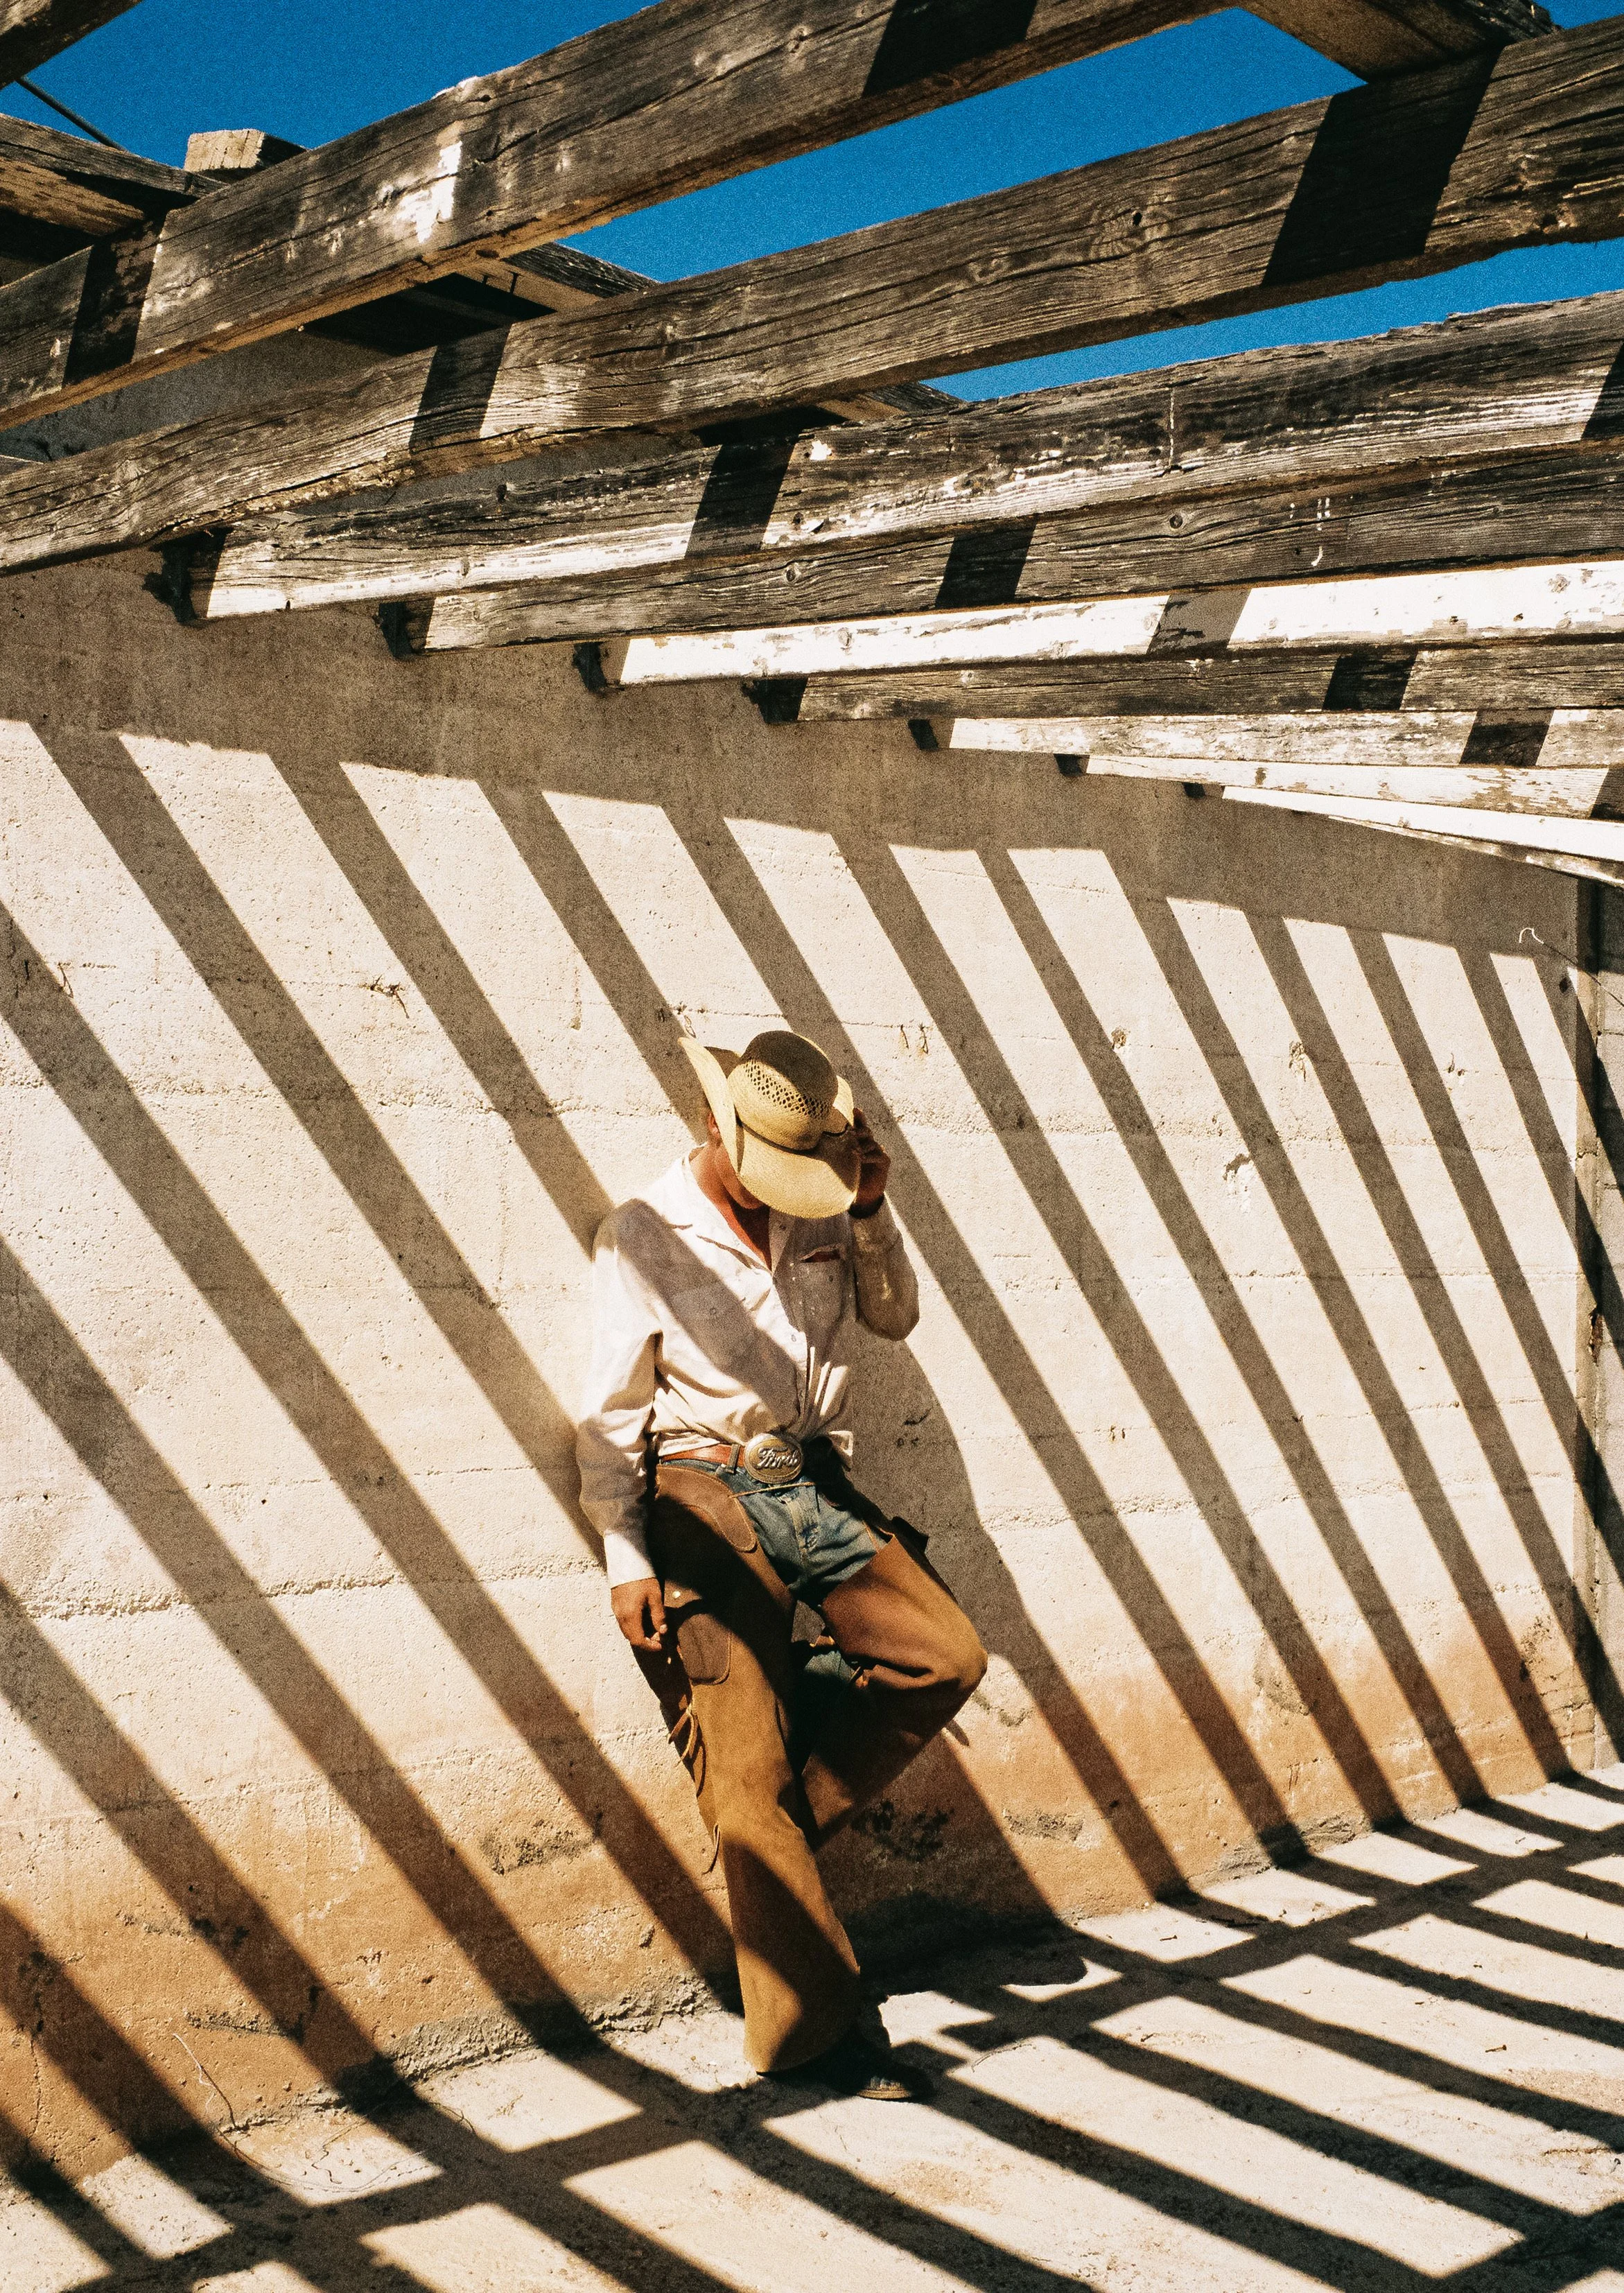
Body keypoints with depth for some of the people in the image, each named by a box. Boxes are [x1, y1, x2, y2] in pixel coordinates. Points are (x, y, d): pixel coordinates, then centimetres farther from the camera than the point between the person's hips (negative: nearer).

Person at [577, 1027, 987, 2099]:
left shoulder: (820, 1215, 9)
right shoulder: (646, 1235, -5)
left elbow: (896, 1317, 19)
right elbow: (612, 1414, -4)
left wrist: (873, 1211, 2)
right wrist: (626, 1558, -8)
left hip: (815, 1488, 6)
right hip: (708, 1500, -5)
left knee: (948, 1656, -4)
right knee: (747, 1763, -5)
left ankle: (781, 1827, 12)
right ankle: (814, 2029, 1)